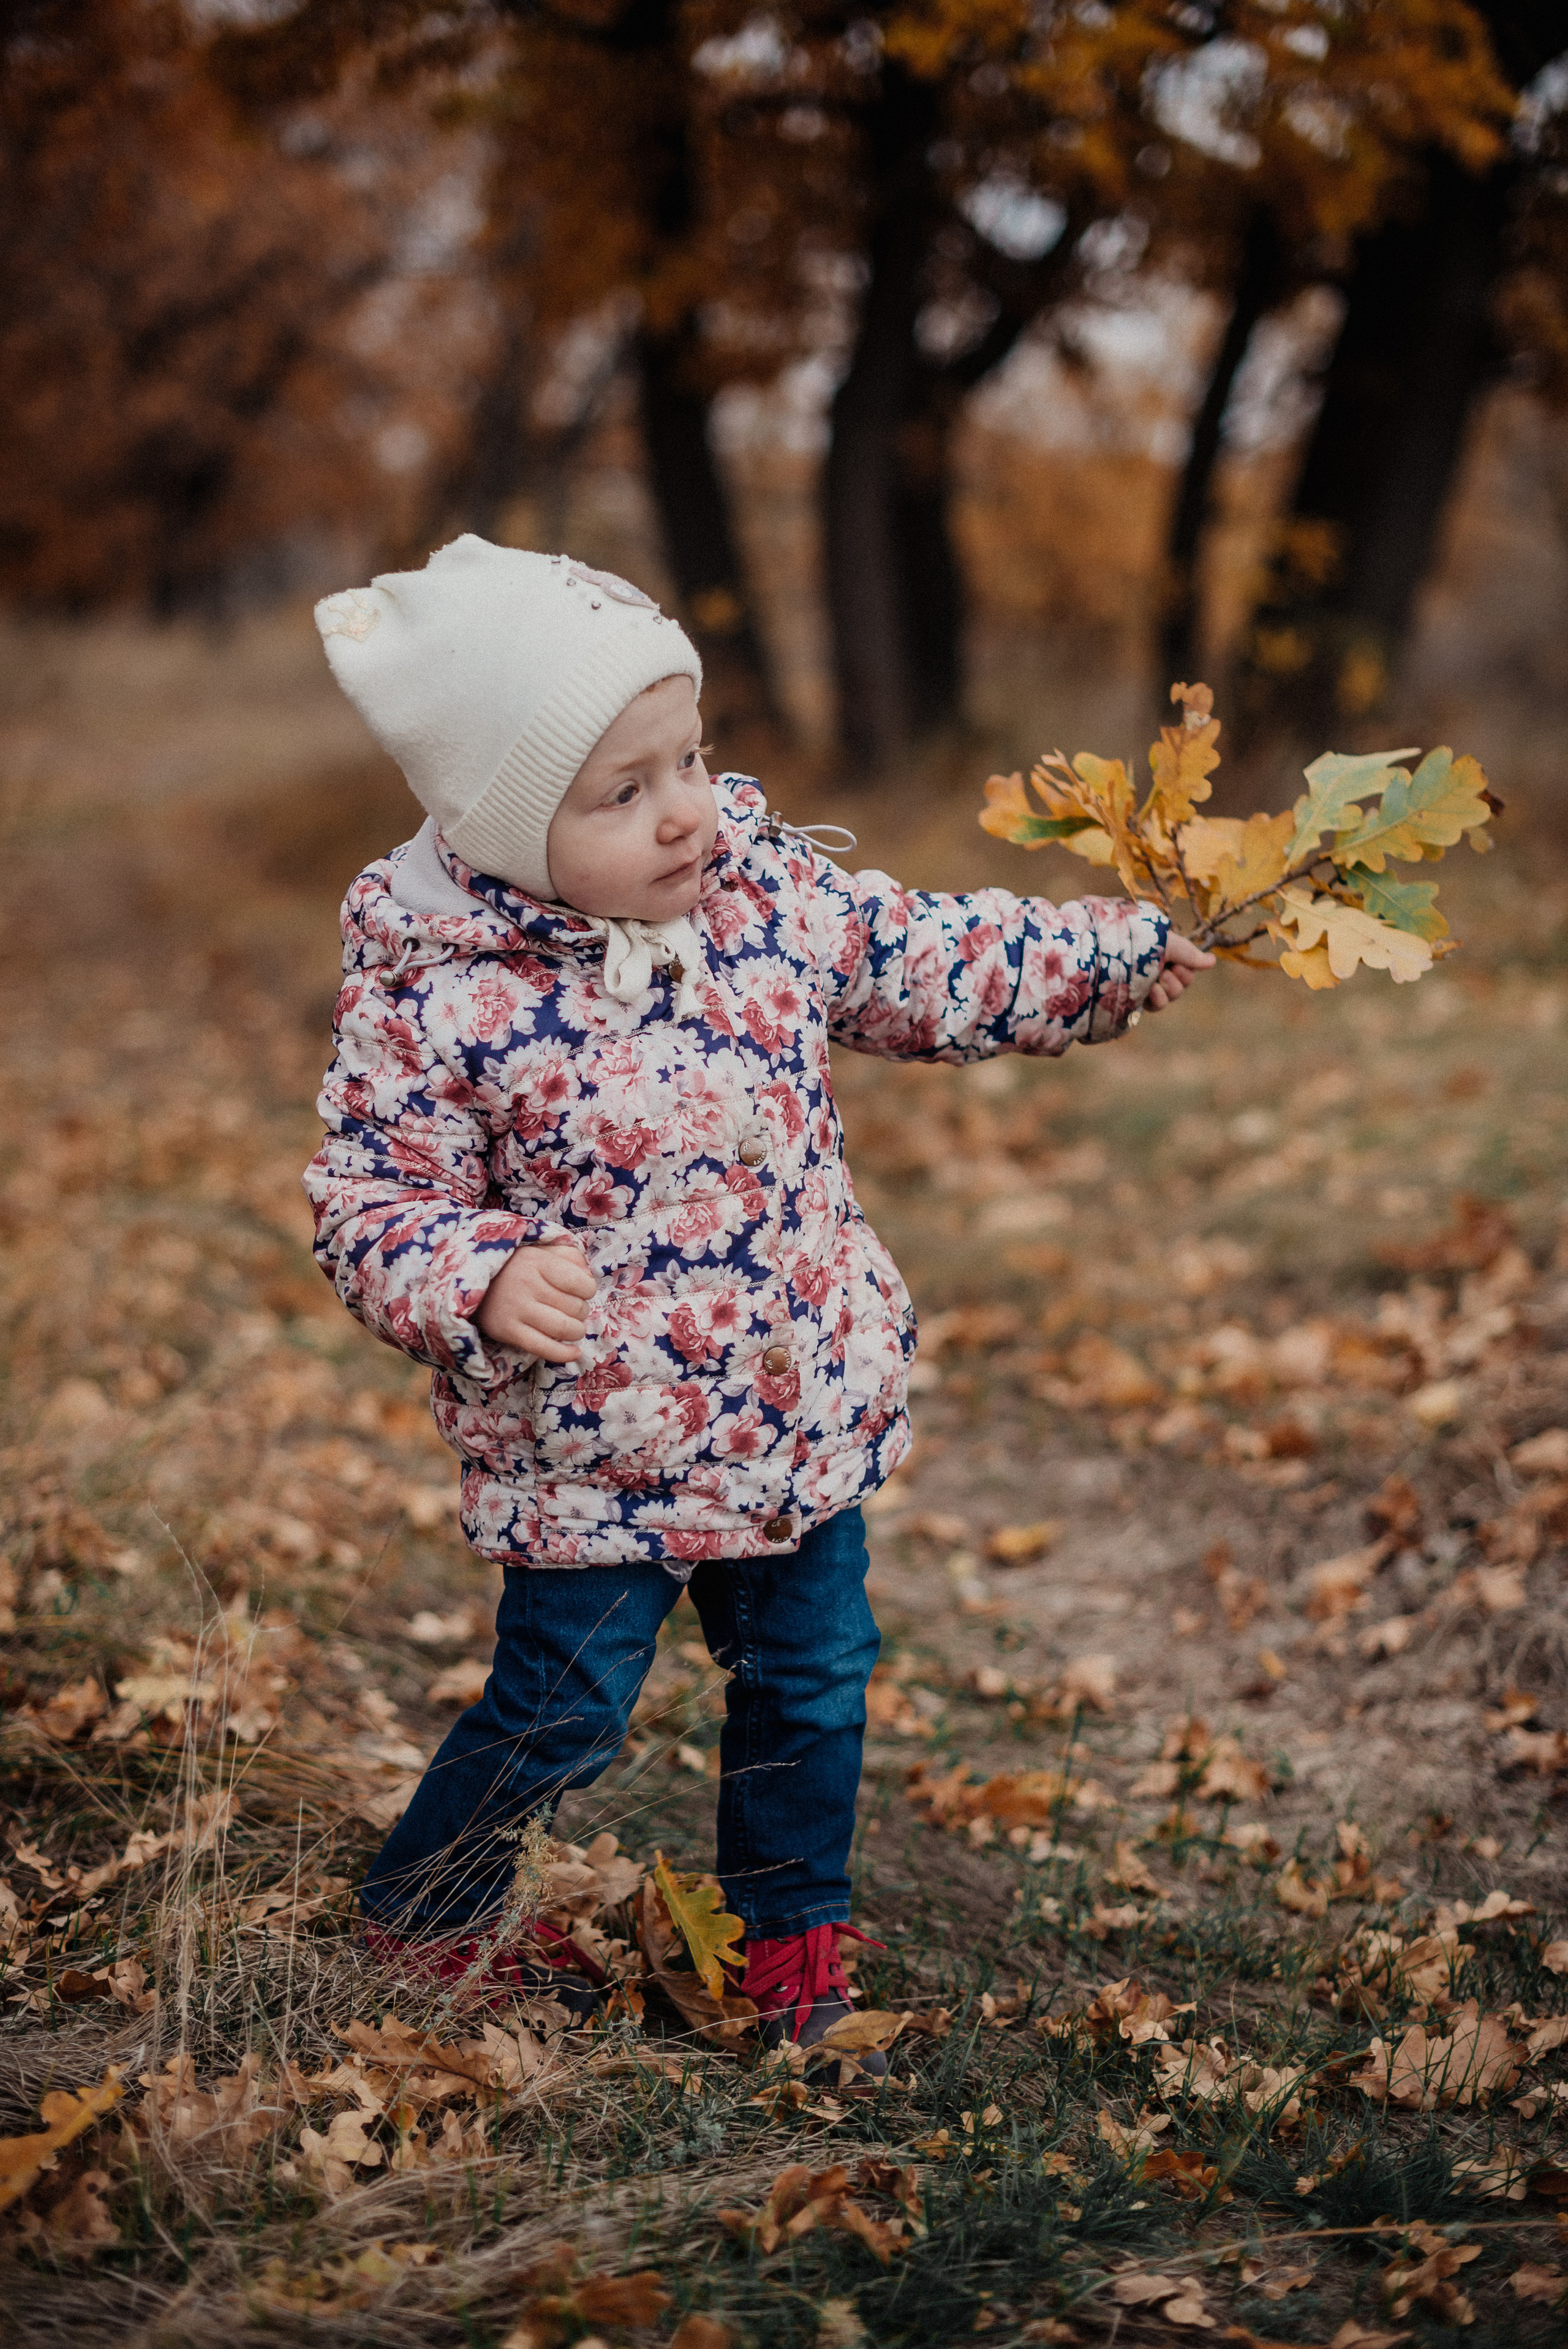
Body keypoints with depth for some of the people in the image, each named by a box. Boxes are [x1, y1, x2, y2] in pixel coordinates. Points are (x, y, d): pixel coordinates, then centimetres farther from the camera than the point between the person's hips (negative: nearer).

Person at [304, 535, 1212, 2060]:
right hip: (591, 1449, -5)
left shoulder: (768, 891, -4)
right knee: (566, 1708, 6)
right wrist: (483, 1279, -32)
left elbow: (933, 968, 9)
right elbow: (370, 1200, -14)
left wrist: (1121, 953, 6)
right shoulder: (434, 999, -18)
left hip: (803, 1410, 5)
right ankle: (422, 1909, 34)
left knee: (812, 1673, 16)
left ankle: (788, 1929, 40)